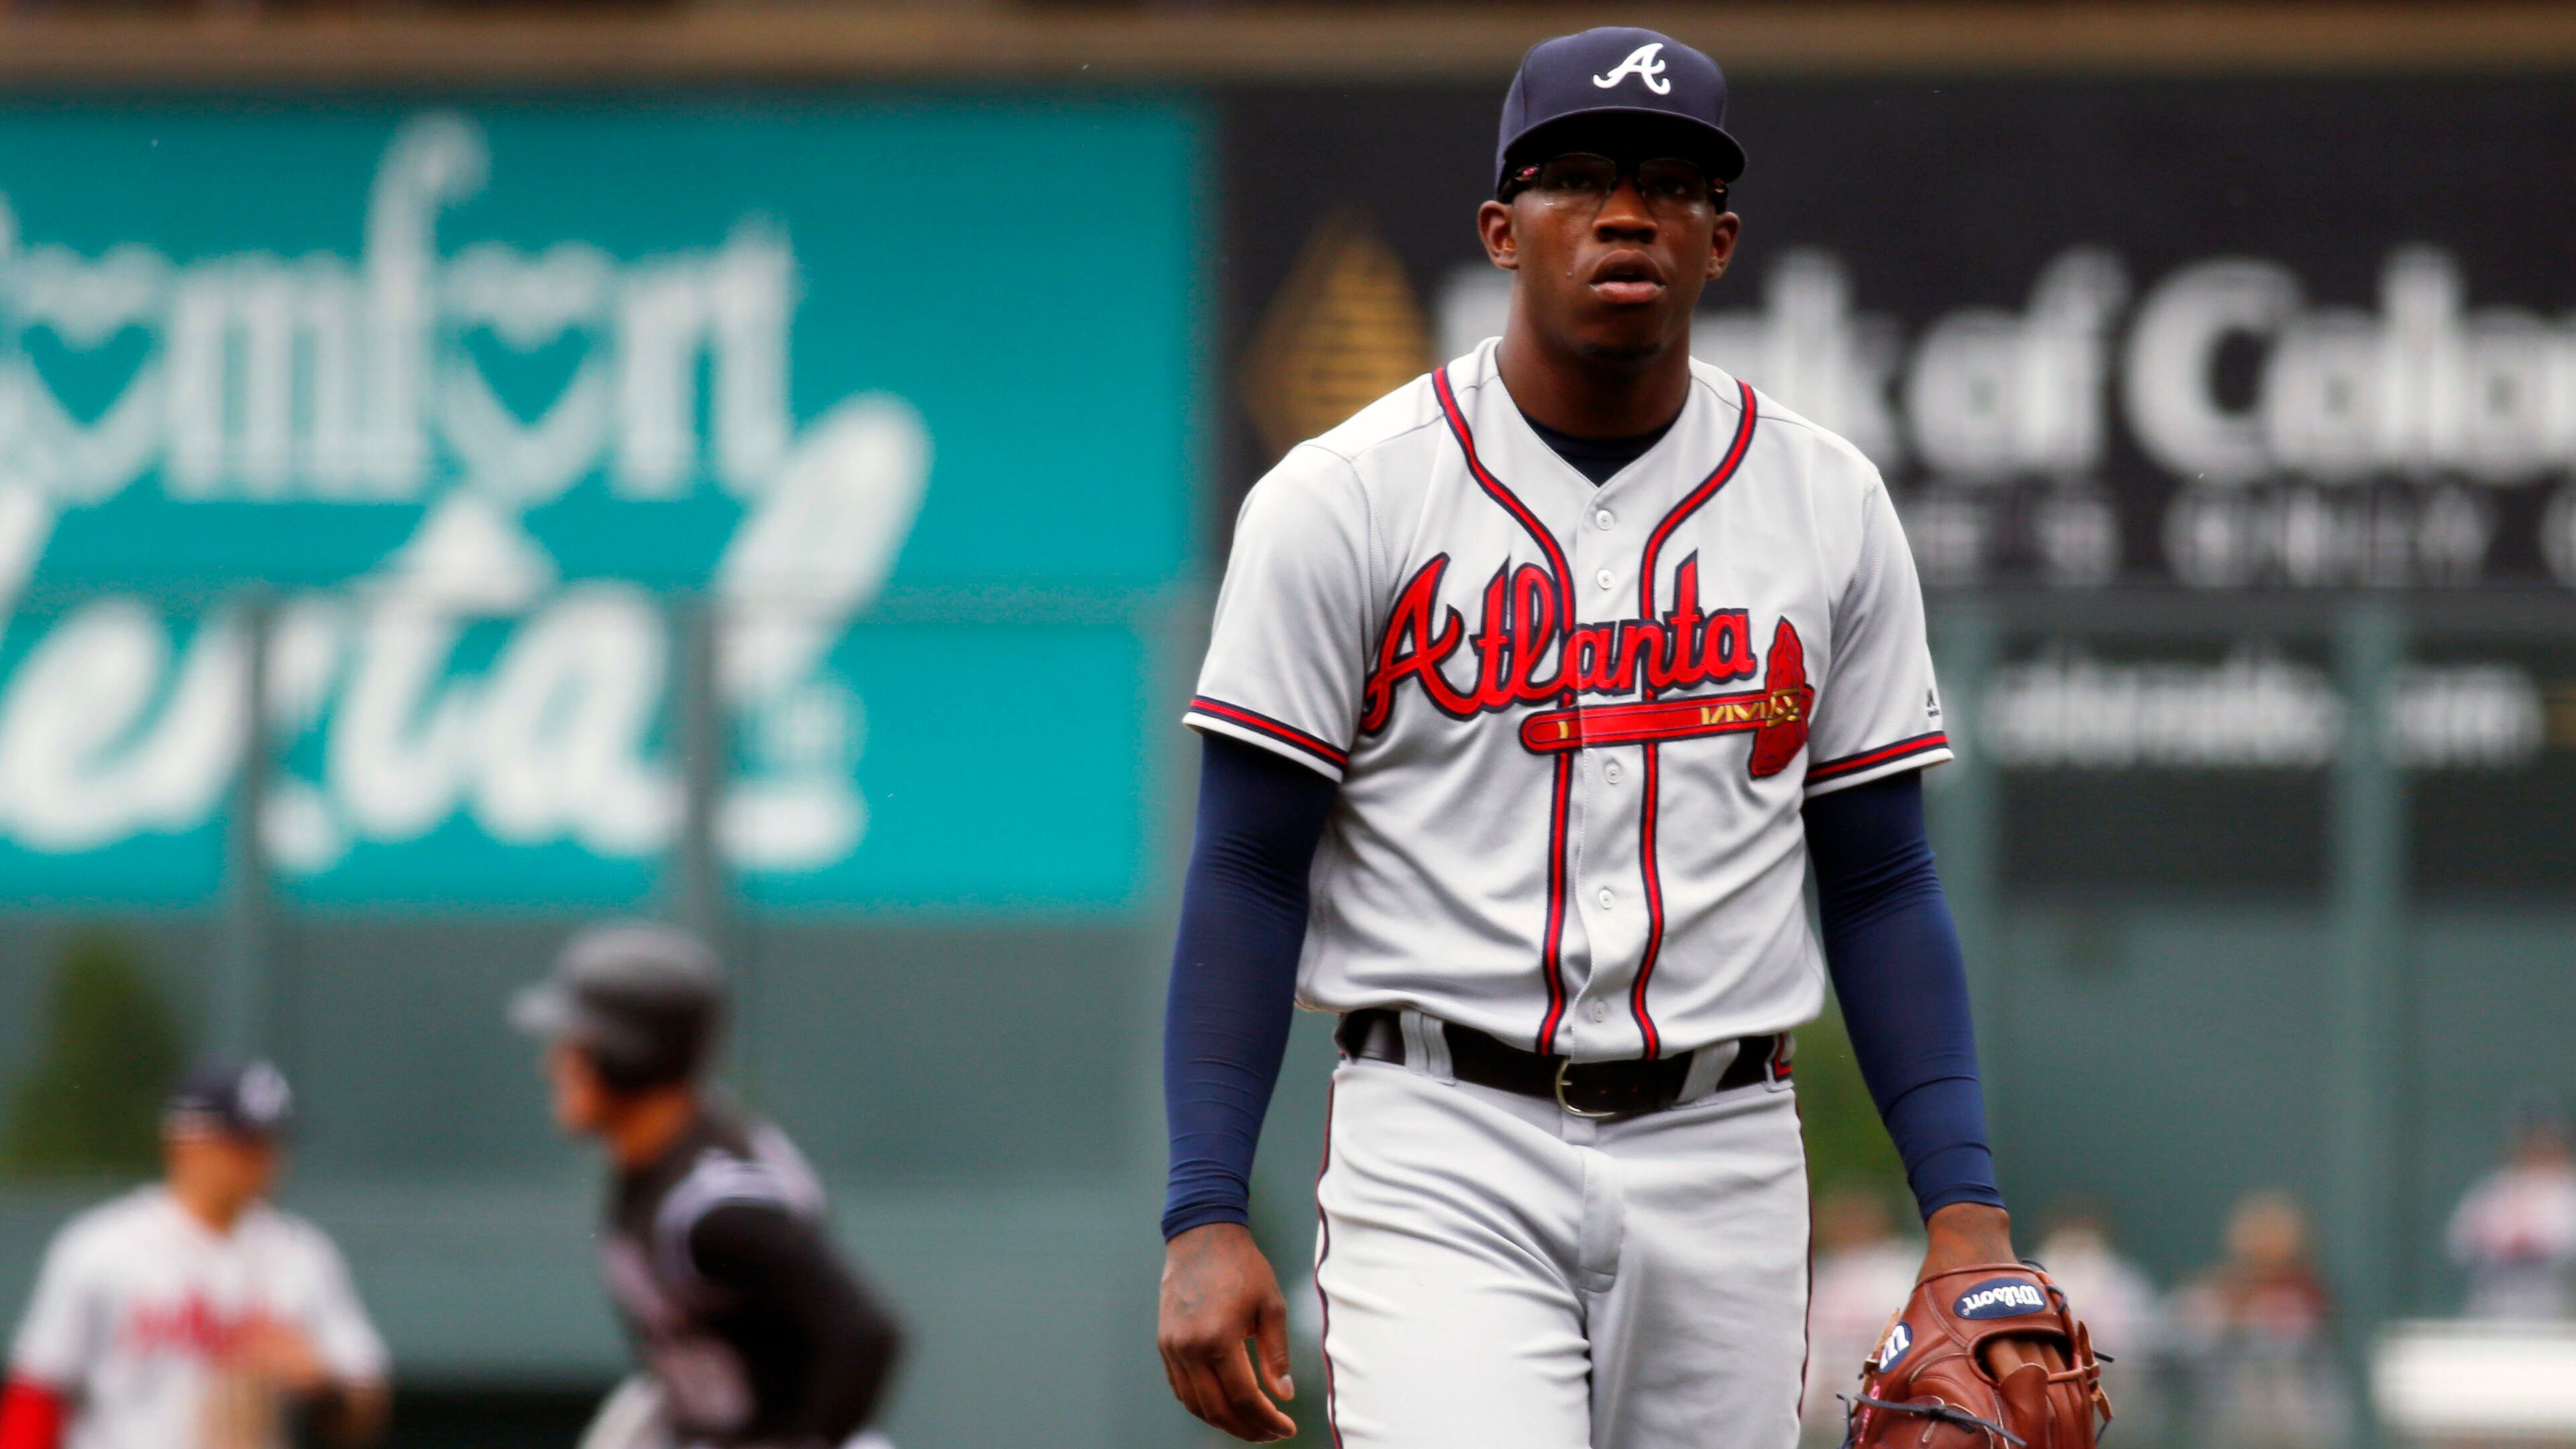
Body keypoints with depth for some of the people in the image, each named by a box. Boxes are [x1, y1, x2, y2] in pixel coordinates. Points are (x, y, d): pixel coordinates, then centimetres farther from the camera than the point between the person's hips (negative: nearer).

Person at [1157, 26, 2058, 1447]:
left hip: (1722, 1161, 4)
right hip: (1441, 1157, -3)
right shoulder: (1343, 501, -2)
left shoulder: (1827, 505, 8)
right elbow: (1249, 877, -2)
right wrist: (1204, 1220, -11)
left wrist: (1965, 1205, 0)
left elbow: (1879, 886, 10)